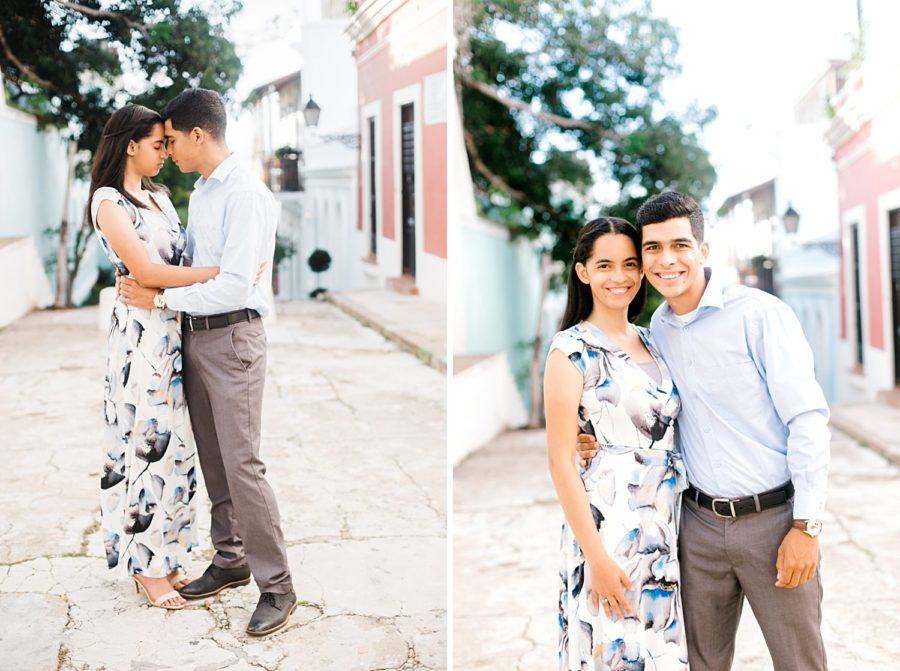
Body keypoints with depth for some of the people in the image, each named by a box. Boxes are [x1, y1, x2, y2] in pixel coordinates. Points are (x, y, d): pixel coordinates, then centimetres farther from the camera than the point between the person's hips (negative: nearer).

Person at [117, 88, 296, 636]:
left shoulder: (246, 195, -16)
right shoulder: (201, 191, 13)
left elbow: (234, 285, -22)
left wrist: (159, 299, -16)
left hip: (231, 337, -9)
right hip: (196, 335, 9)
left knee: (242, 463, -7)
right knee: (212, 460, 14)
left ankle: (277, 586, 3)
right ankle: (231, 561, 29)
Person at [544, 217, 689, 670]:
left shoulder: (650, 341, 10)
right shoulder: (571, 350, -9)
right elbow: (560, 461, -13)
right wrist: (596, 556, -16)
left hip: (666, 532, 6)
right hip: (607, 532, -6)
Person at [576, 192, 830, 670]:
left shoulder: (760, 314, -11)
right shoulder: (656, 329, 7)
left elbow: (807, 419, -12)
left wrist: (806, 526, -14)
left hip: (773, 518, -5)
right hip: (699, 521, 5)